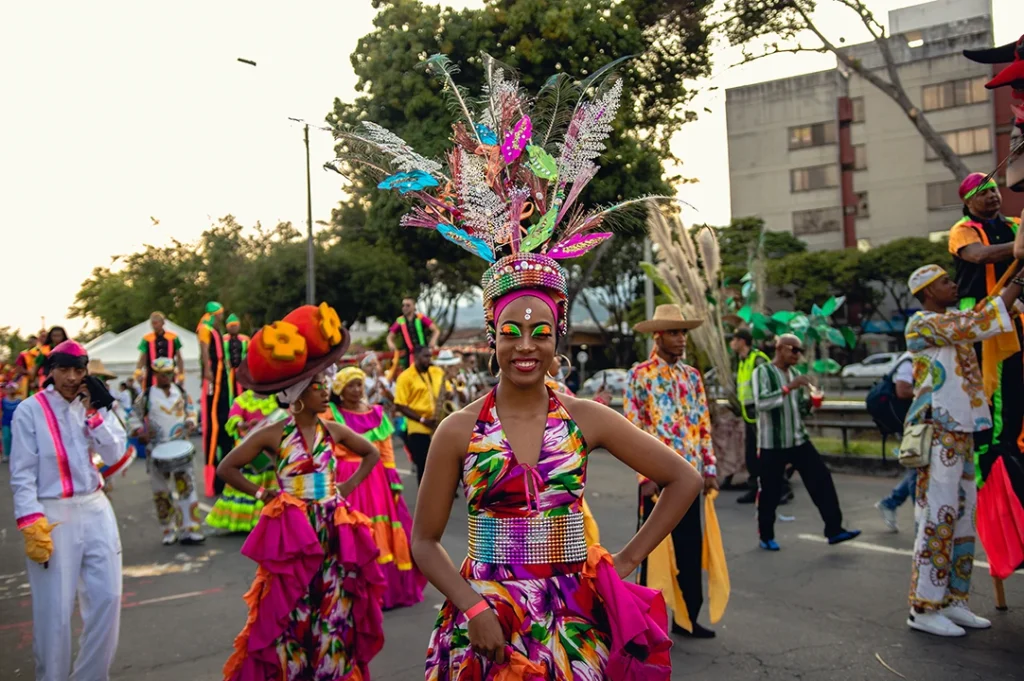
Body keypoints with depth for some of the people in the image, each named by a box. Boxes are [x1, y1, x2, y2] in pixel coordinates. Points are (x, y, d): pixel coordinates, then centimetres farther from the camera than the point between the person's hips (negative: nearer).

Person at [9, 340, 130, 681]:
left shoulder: (93, 405, 8)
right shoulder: (30, 410, -6)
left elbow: (115, 457, -1)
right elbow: (22, 474, -8)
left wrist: (96, 413, -9)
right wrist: (31, 523, -16)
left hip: (95, 509, 5)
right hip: (52, 515, -4)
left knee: (107, 597, 6)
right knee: (54, 611, -1)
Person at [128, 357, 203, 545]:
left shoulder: (181, 393, 9)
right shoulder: (146, 395, 3)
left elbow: (191, 412, 16)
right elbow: (134, 418, 4)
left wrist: (190, 424, -4)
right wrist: (140, 431, -14)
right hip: (157, 450, -1)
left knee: (186, 486, -8)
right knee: (161, 492, 5)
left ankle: (189, 530, -7)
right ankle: (169, 531, 18)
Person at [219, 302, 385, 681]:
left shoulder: (332, 431, 2)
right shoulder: (272, 434, -8)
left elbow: (372, 454, 17)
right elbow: (226, 468, -2)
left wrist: (349, 486, 7)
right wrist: (261, 494, -4)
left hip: (333, 532, 3)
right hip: (292, 533, -3)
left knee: (334, 612, 10)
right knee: (292, 615, 5)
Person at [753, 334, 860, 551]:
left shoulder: (794, 374, 13)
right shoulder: (763, 372, -8)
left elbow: (800, 410, 18)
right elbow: (760, 403, -24)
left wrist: (809, 402, -4)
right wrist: (789, 388, -29)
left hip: (799, 440, 6)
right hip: (772, 443, -6)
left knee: (822, 480, -2)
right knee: (770, 491, 2)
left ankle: (834, 529, 5)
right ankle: (766, 536, 19)